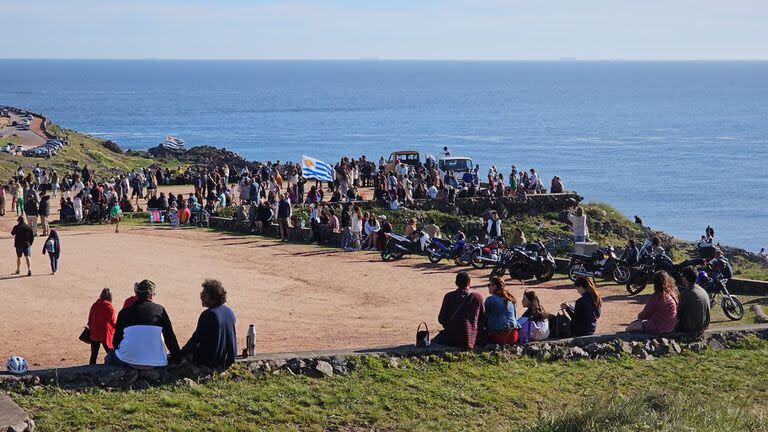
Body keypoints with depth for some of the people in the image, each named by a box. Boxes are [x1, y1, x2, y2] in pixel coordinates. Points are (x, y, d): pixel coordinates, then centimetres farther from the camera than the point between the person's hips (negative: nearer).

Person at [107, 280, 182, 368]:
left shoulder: (124, 312, 7)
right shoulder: (160, 310, 5)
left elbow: (116, 341, 10)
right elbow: (170, 337, 5)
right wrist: (178, 358, 14)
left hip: (128, 361, 1)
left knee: (110, 358, 29)